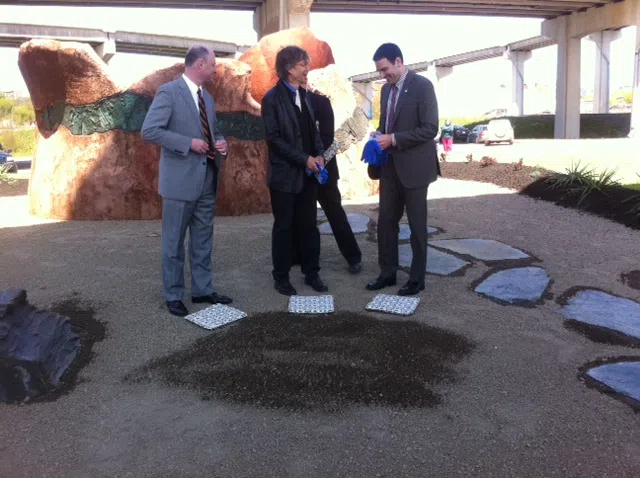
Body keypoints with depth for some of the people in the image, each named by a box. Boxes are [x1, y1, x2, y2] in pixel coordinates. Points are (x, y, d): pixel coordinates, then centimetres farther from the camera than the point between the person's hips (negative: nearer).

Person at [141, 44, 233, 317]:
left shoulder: (207, 97, 14)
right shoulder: (169, 91, -10)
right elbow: (149, 131, -17)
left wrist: (221, 143, 1)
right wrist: (189, 143, -19)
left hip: (207, 180, 8)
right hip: (180, 180, -7)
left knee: (203, 240, 14)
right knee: (174, 242, 4)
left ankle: (203, 290, 25)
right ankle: (173, 296, 16)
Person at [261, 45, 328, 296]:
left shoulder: (303, 95, 11)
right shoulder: (272, 98, -9)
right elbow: (273, 138, -14)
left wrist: (319, 154, -2)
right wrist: (304, 159, -17)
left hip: (308, 173, 6)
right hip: (285, 174, -6)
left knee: (309, 225, 10)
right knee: (284, 227, 4)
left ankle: (312, 273, 21)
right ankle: (281, 277, 16)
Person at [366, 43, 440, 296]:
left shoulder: (422, 86, -12)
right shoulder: (386, 89, 11)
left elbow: (430, 129, -18)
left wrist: (393, 139, -20)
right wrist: (379, 135, -1)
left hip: (413, 166, -7)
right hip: (390, 166, 7)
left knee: (416, 225, 4)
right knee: (386, 222, 10)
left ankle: (416, 279, 16)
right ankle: (387, 273, 23)